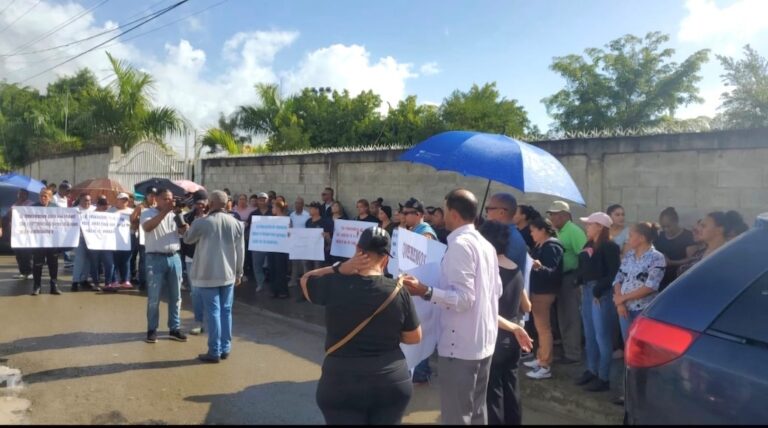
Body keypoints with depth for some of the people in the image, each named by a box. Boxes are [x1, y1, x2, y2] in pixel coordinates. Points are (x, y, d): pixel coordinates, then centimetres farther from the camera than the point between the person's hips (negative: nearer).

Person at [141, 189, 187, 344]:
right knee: (154, 297, 2)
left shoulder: (175, 214, 11)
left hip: (174, 257, 4)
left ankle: (175, 328, 17)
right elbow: (147, 227, -21)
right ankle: (152, 330, 13)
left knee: (175, 296, 8)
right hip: (156, 258, -4)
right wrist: (165, 211, -25)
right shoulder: (148, 213, -1)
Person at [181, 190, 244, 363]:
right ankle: (225, 349, 18)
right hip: (228, 274, 4)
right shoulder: (236, 223, 0)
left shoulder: (201, 222, -12)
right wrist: (239, 273, 15)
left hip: (207, 275, -4)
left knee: (213, 312, 0)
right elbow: (240, 251, 5)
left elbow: (188, 239, 8)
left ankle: (214, 352, 4)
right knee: (226, 311, 11)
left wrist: (186, 229, 31)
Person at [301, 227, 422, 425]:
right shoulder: (398, 291, -9)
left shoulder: (334, 285, -13)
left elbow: (305, 280, 8)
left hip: (341, 384, -1)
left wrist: (340, 268, -7)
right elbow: (415, 337, 1)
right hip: (392, 382, 2)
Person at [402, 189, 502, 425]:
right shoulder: (486, 244, 10)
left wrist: (425, 291, -29)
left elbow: (464, 298, -23)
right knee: (476, 410, 20)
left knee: (457, 415, 1)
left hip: (460, 345, -9)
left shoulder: (459, 245, -17)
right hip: (484, 341, 10)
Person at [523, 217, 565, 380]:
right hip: (538, 290, 10)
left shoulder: (552, 247, -17)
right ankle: (540, 358, 27)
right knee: (540, 327, 17)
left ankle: (545, 367, -3)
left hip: (545, 292, -10)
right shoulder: (540, 246, 12)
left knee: (544, 327, -7)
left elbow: (552, 272, -26)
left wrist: (539, 267, -43)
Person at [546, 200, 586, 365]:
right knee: (563, 316, 15)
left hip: (570, 278, -9)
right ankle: (567, 349, 27)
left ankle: (573, 354, 9)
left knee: (571, 317, 0)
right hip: (559, 278, 9)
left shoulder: (574, 231, -13)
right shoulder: (557, 232, 13)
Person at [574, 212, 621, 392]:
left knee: (602, 336, -3)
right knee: (589, 335, 15)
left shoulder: (610, 246, -10)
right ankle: (592, 370, 27)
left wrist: (598, 290, -18)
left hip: (602, 294, -8)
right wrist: (582, 285, 3)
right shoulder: (589, 245, 14)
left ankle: (604, 378, 6)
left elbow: (614, 273, -16)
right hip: (587, 291, 8)